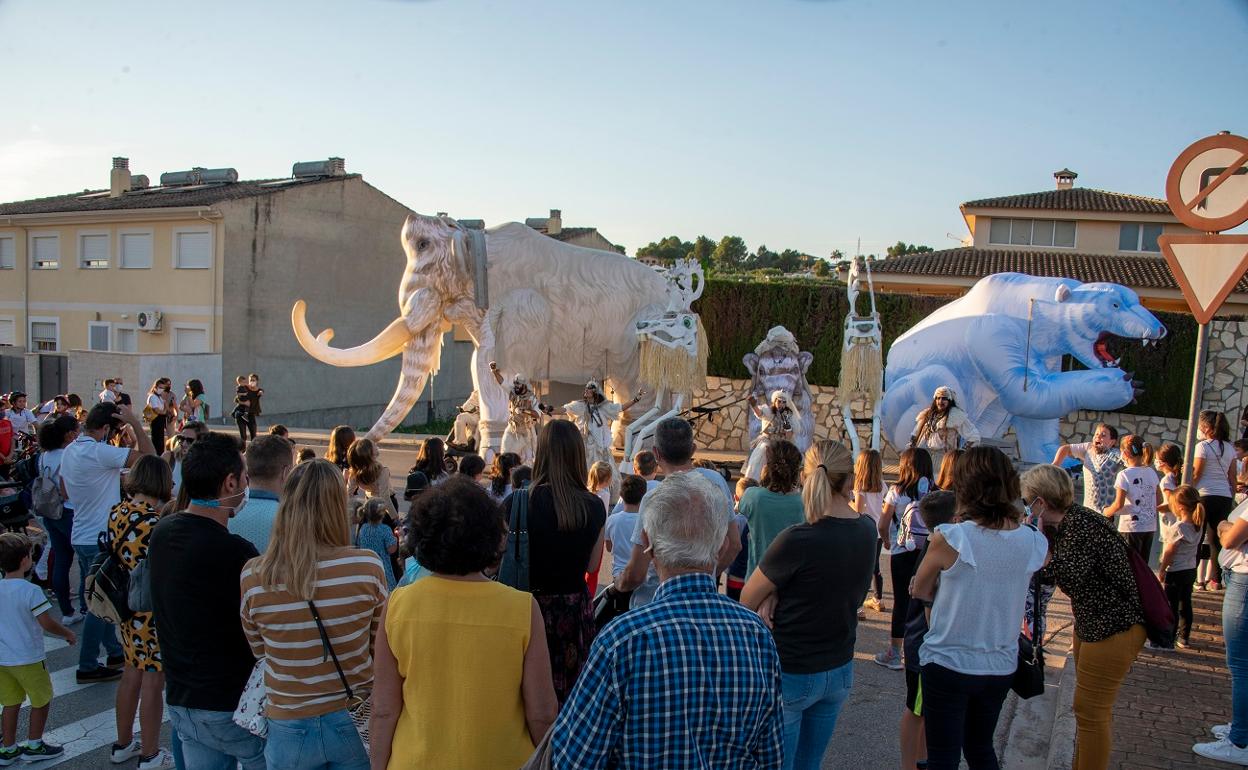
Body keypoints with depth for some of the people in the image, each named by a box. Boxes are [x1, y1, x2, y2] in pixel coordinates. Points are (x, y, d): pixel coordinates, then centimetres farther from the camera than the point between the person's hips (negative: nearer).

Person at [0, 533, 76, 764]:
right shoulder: (30, 590, -21)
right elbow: (46, 623, -19)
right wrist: (67, 634, -3)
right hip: (28, 658, -6)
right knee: (41, 701, 12)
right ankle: (34, 746, 20)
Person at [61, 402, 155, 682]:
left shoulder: (70, 450, 7)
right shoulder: (99, 452, -22)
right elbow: (148, 456, -27)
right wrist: (135, 422, -22)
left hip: (81, 536, 10)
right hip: (100, 540, -10)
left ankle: (115, 651, 31)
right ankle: (88, 667, 10)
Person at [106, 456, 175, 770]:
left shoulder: (117, 512, 0)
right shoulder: (156, 522, -25)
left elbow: (111, 551, 11)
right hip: (153, 612, -8)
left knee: (131, 673, 22)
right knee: (153, 681, 5)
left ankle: (123, 743, 37)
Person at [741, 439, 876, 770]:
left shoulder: (798, 540, -23)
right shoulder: (867, 530, -4)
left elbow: (746, 601, -13)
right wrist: (777, 594, -14)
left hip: (788, 675, -6)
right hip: (840, 671, 6)